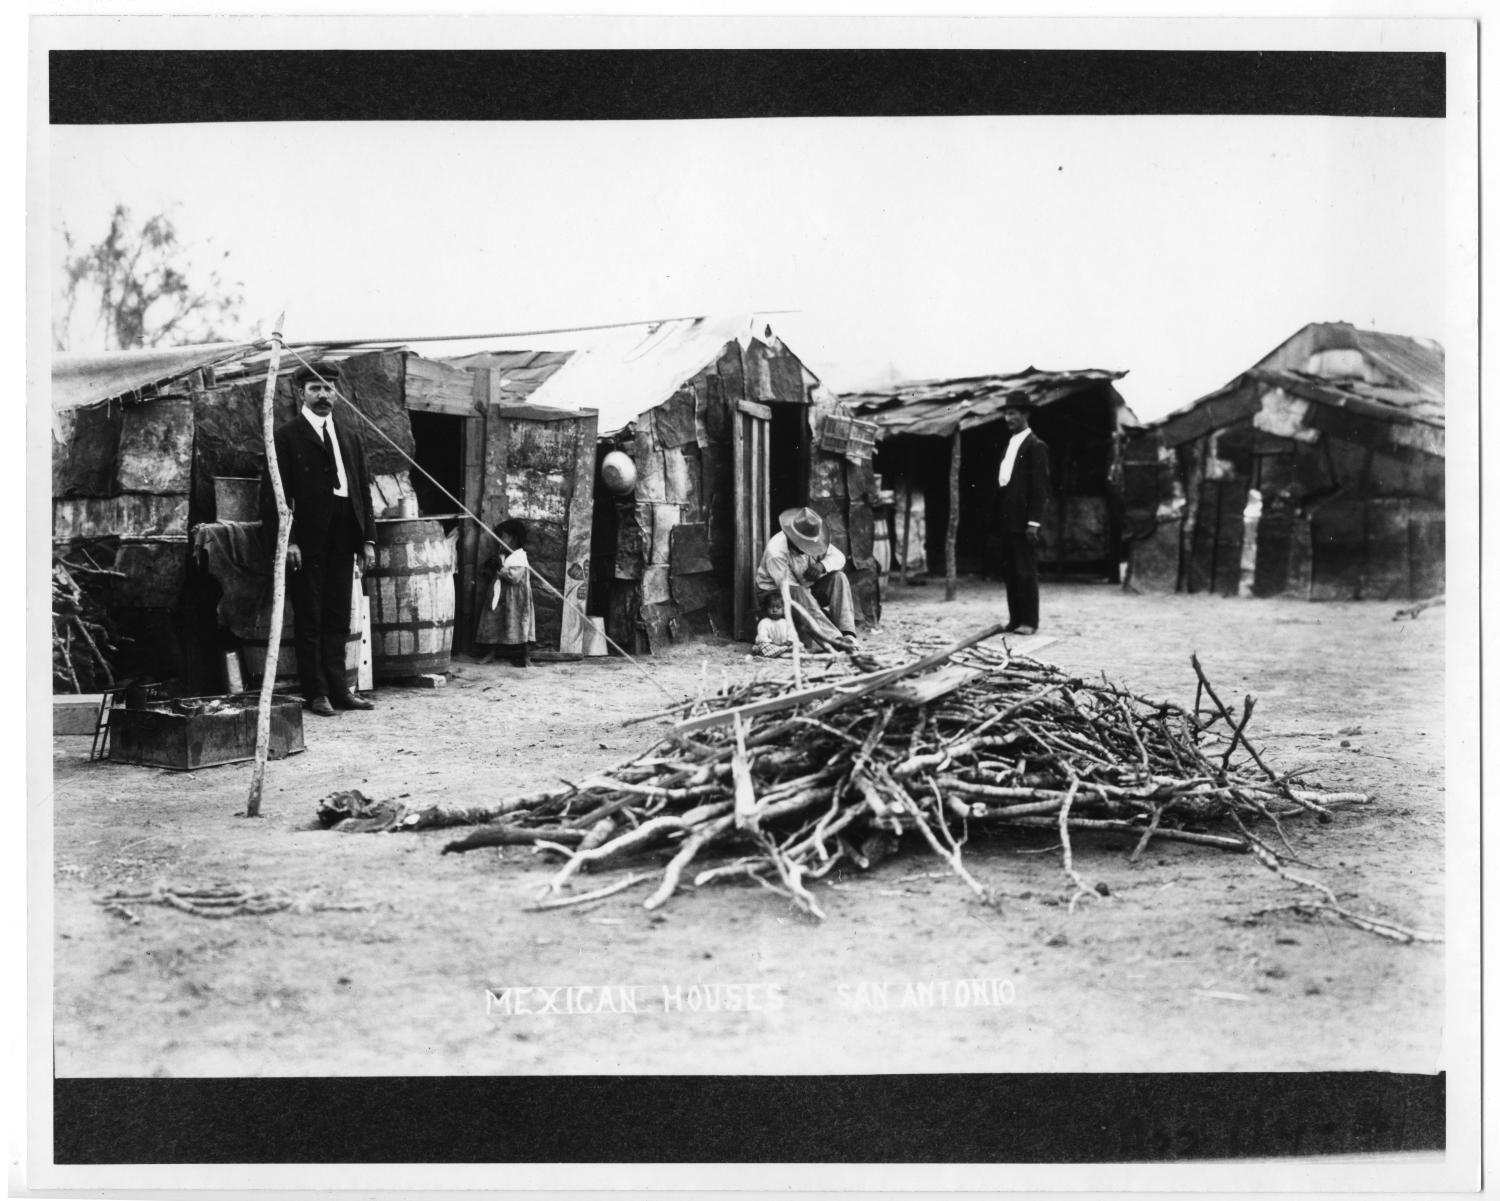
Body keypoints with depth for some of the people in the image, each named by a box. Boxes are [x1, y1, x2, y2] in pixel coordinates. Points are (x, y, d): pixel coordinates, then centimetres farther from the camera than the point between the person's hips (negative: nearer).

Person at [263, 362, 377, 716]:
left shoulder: (350, 437, 16)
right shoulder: (287, 436, 0)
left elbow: (364, 490, 15)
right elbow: (274, 492, -6)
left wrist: (368, 539, 8)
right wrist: (287, 539, -14)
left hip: (343, 540, 5)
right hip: (306, 540, -5)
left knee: (338, 617, 8)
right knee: (309, 619, 0)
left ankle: (338, 687, 14)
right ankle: (315, 693, 4)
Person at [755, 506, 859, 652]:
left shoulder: (812, 540, -7)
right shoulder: (776, 551, -28)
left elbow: (838, 557, -4)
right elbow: (787, 588, -31)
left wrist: (822, 566, -28)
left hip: (806, 587, 7)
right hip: (776, 594, -7)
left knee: (838, 578, -18)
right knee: (800, 596, -41)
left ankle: (847, 633, -30)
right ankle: (835, 640, -51)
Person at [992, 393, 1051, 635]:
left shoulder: (1035, 446, -6)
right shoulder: (1009, 445, 18)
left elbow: (1039, 487, -11)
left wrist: (1034, 522, -17)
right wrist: (997, 515, 11)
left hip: (1023, 520, -8)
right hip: (1006, 519, 8)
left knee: (1025, 570, -4)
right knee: (1008, 570, 8)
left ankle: (1029, 621, 1)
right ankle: (1016, 619, 13)